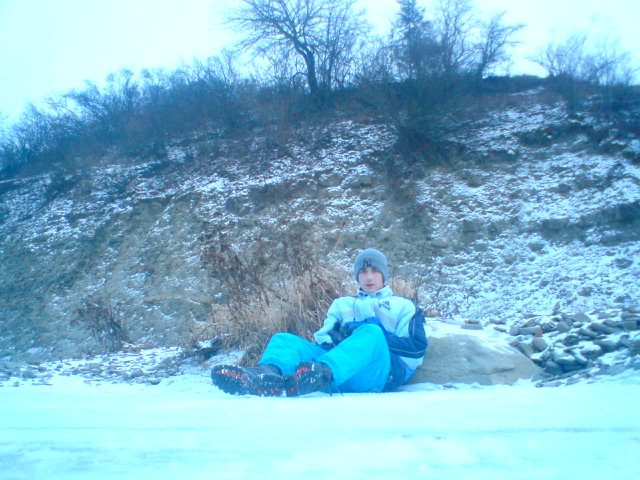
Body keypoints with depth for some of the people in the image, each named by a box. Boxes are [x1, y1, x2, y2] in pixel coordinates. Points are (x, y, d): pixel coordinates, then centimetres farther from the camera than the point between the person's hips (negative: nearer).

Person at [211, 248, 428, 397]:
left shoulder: (405, 306, 22)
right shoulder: (341, 304, 31)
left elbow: (417, 348, 6)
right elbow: (322, 340, 20)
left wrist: (371, 338, -4)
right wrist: (335, 337, -4)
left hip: (381, 373, -3)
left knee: (371, 332, -33)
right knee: (284, 339, -13)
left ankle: (321, 374, -61)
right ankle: (268, 373, -49)